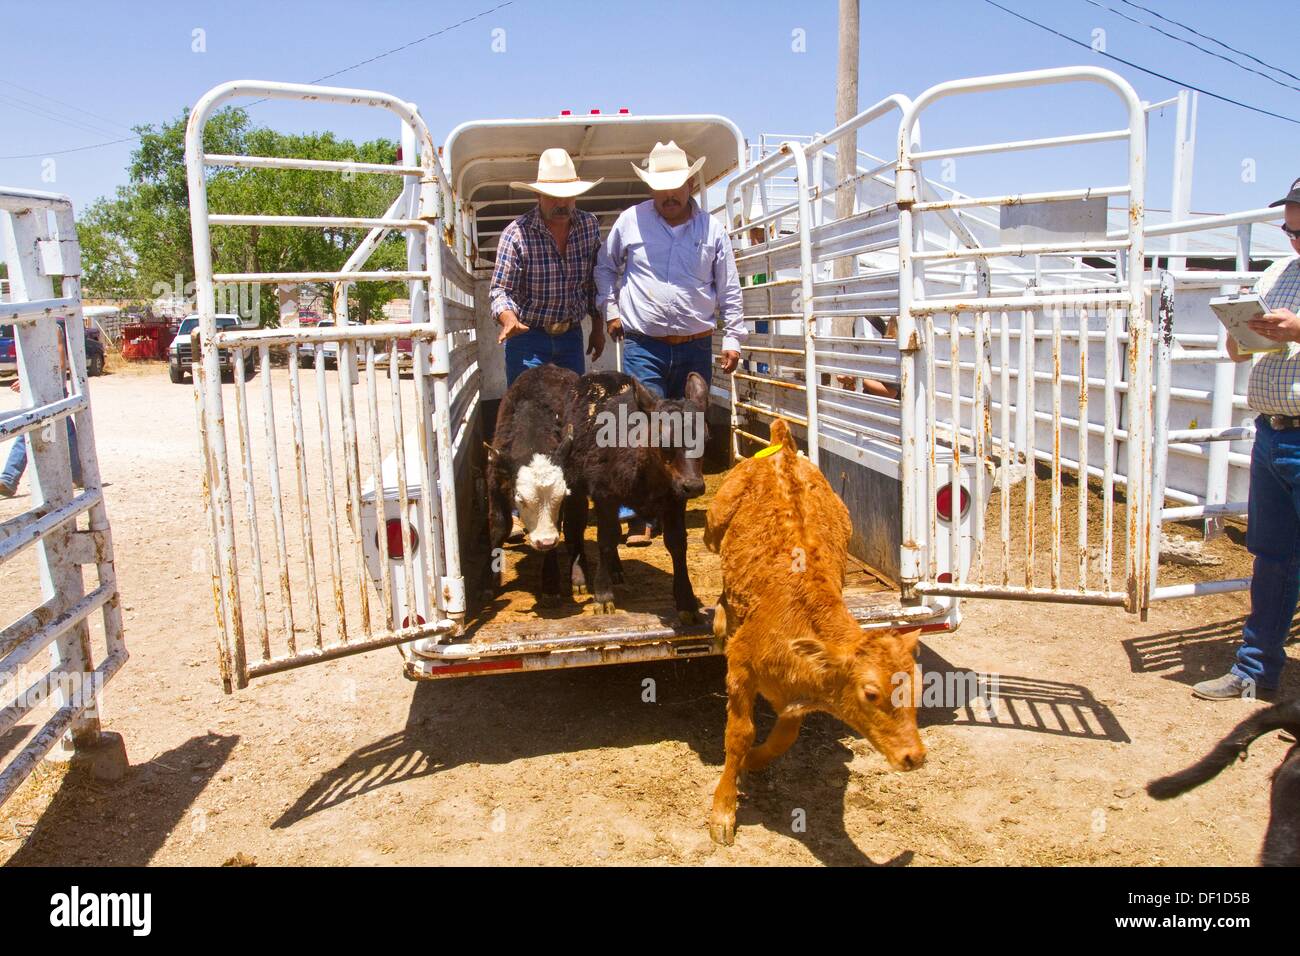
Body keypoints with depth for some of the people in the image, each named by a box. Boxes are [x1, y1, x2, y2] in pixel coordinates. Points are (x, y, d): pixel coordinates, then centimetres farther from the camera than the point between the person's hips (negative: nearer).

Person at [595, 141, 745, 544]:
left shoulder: (711, 228, 4)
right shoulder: (630, 220, 1)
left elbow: (729, 290, 9)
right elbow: (605, 266, 17)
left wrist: (732, 338, 6)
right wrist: (611, 310, 8)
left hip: (696, 346, 2)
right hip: (644, 345, -2)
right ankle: (639, 516, -6)